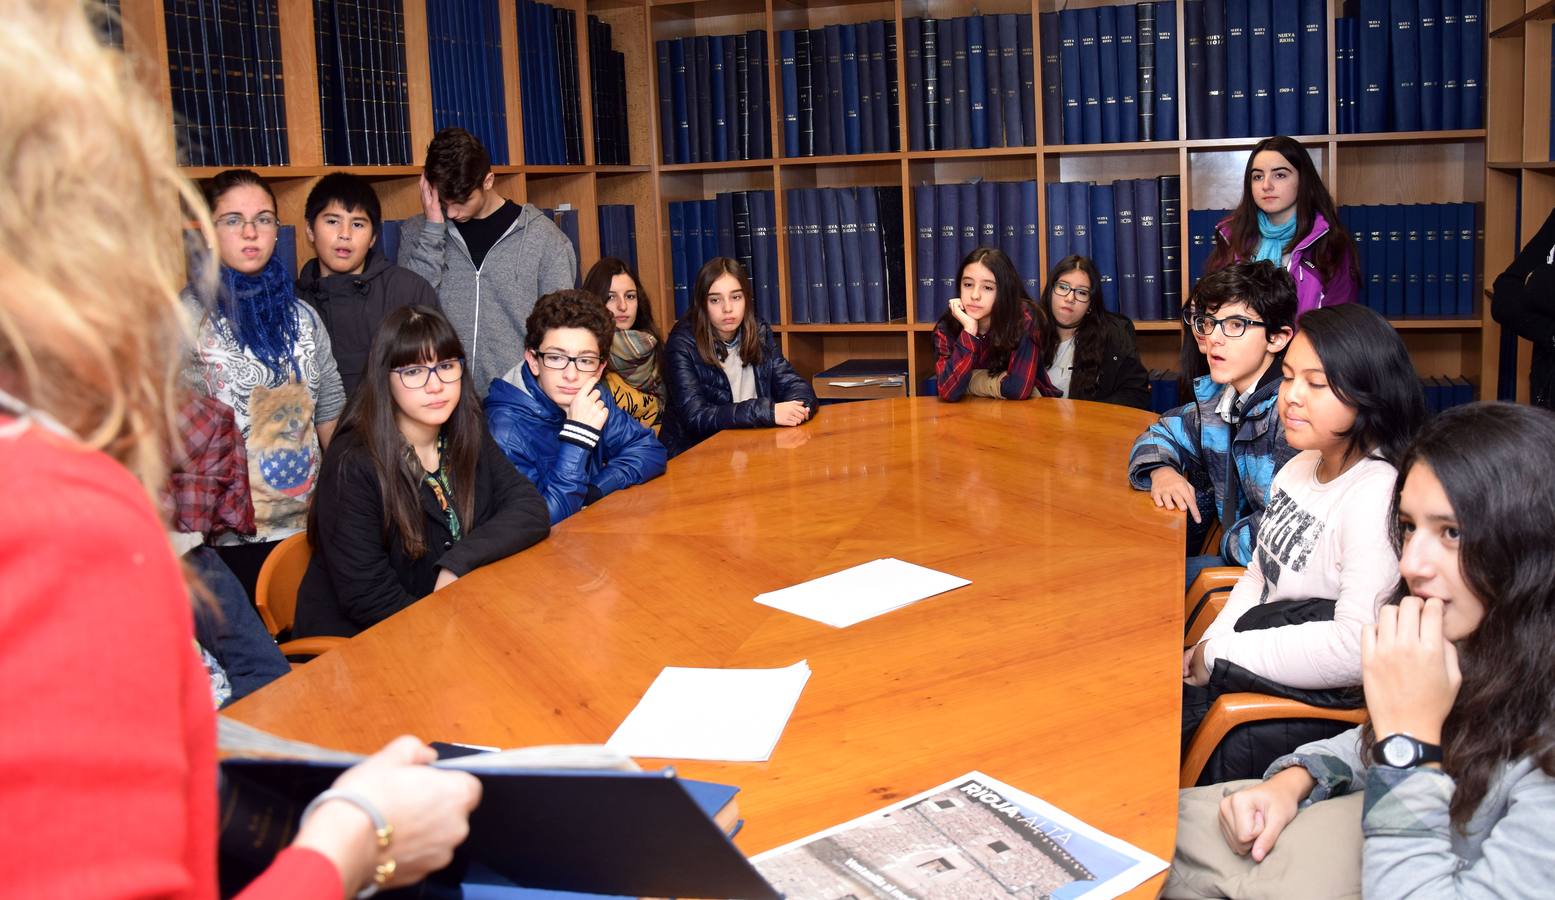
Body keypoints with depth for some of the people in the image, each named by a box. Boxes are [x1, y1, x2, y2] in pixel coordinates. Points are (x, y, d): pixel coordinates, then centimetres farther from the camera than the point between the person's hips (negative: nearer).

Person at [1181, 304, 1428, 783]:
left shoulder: (1378, 496, -24)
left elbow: (1358, 648, -32)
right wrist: (1205, 648, -1)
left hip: (1329, 705, -8)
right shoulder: (1299, 468, 7)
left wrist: (1220, 656, -22)